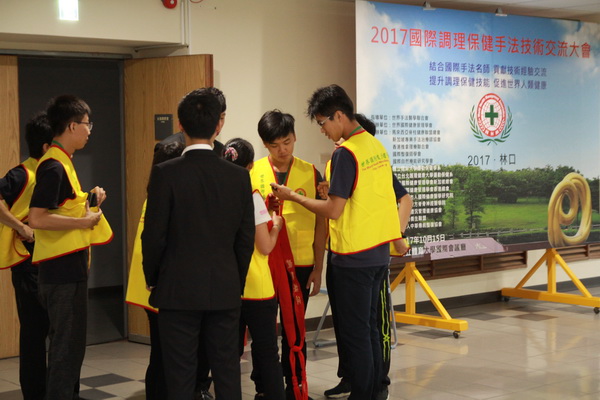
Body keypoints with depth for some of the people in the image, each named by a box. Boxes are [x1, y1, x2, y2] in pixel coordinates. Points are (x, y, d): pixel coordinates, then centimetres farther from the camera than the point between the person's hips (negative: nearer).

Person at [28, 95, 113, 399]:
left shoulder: (61, 162, 14)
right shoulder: (53, 166, -17)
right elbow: (37, 218, -25)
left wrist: (88, 201, 8)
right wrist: (83, 221, -19)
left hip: (69, 267, 10)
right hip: (62, 269, -10)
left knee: (68, 342, 18)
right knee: (68, 344, -4)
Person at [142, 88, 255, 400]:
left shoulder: (165, 173, -11)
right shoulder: (238, 176, -1)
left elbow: (154, 235, -9)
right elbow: (246, 238, 4)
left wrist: (152, 279, 7)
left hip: (177, 290, -3)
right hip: (225, 291, 3)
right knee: (228, 373, 11)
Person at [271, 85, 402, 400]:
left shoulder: (345, 153, -17)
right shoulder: (377, 145, 8)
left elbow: (333, 211, -17)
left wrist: (292, 197, -8)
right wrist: (337, 193, 13)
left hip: (354, 256, -8)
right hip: (380, 251, 8)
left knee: (354, 332, 0)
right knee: (369, 327, 16)